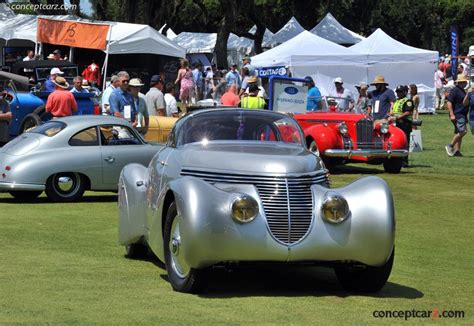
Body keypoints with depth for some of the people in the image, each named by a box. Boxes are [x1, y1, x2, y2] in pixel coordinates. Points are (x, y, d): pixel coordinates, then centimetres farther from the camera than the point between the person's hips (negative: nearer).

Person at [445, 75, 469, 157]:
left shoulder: (462, 91, 19)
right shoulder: (454, 90, -11)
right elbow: (449, 102, -17)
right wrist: (452, 114, -23)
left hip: (462, 115, 10)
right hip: (457, 115, -10)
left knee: (459, 133, 7)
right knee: (463, 131, -18)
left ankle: (457, 151, 7)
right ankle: (450, 146, -8)